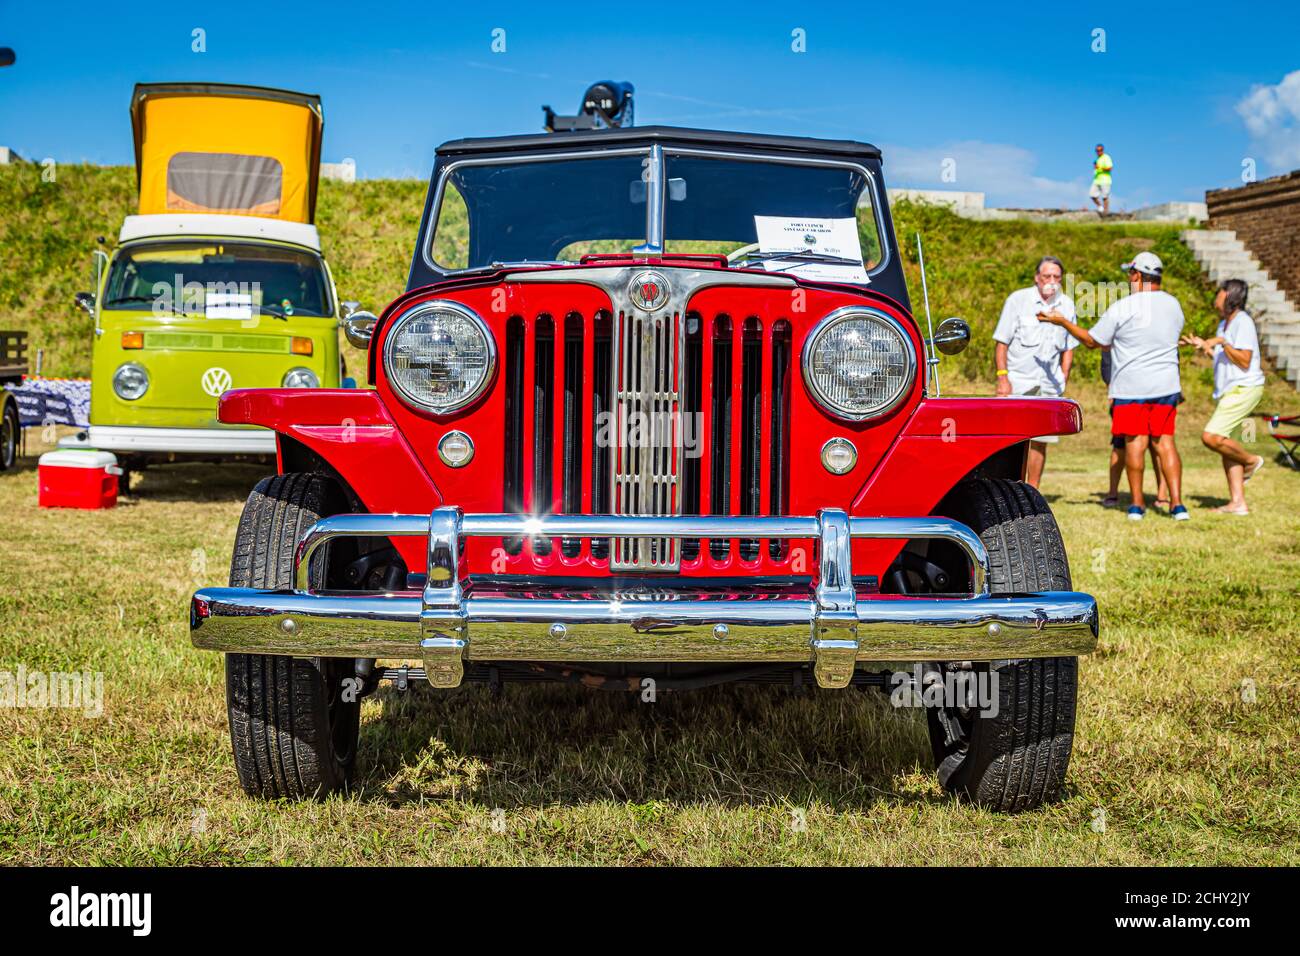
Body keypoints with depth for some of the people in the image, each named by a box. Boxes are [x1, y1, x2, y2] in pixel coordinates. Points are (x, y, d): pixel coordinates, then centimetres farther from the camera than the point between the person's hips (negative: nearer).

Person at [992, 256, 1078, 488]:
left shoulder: (1067, 305, 9)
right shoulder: (1017, 300, -3)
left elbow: (1068, 348, 17)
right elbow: (1001, 341, -3)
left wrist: (1063, 380, 8)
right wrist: (1002, 377, -10)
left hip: (1049, 384, 3)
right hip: (1018, 381, -3)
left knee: (1041, 440, 4)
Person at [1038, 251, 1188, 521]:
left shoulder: (1121, 309, -11)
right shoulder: (1173, 305, 7)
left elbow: (1092, 341, -3)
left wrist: (1062, 322, 8)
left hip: (1131, 387, -4)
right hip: (1166, 384, 4)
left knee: (1135, 442, 3)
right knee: (1165, 441, 6)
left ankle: (1137, 504, 7)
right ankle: (1177, 504, 1)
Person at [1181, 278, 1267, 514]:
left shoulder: (1243, 322, -12)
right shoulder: (1224, 324, 17)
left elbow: (1244, 362, -18)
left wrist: (1221, 343, -22)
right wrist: (1202, 345, 18)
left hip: (1243, 389, -10)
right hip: (1230, 391, 10)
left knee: (1211, 437, -19)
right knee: (1223, 442, 5)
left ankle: (1250, 460, 6)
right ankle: (1238, 503, 6)